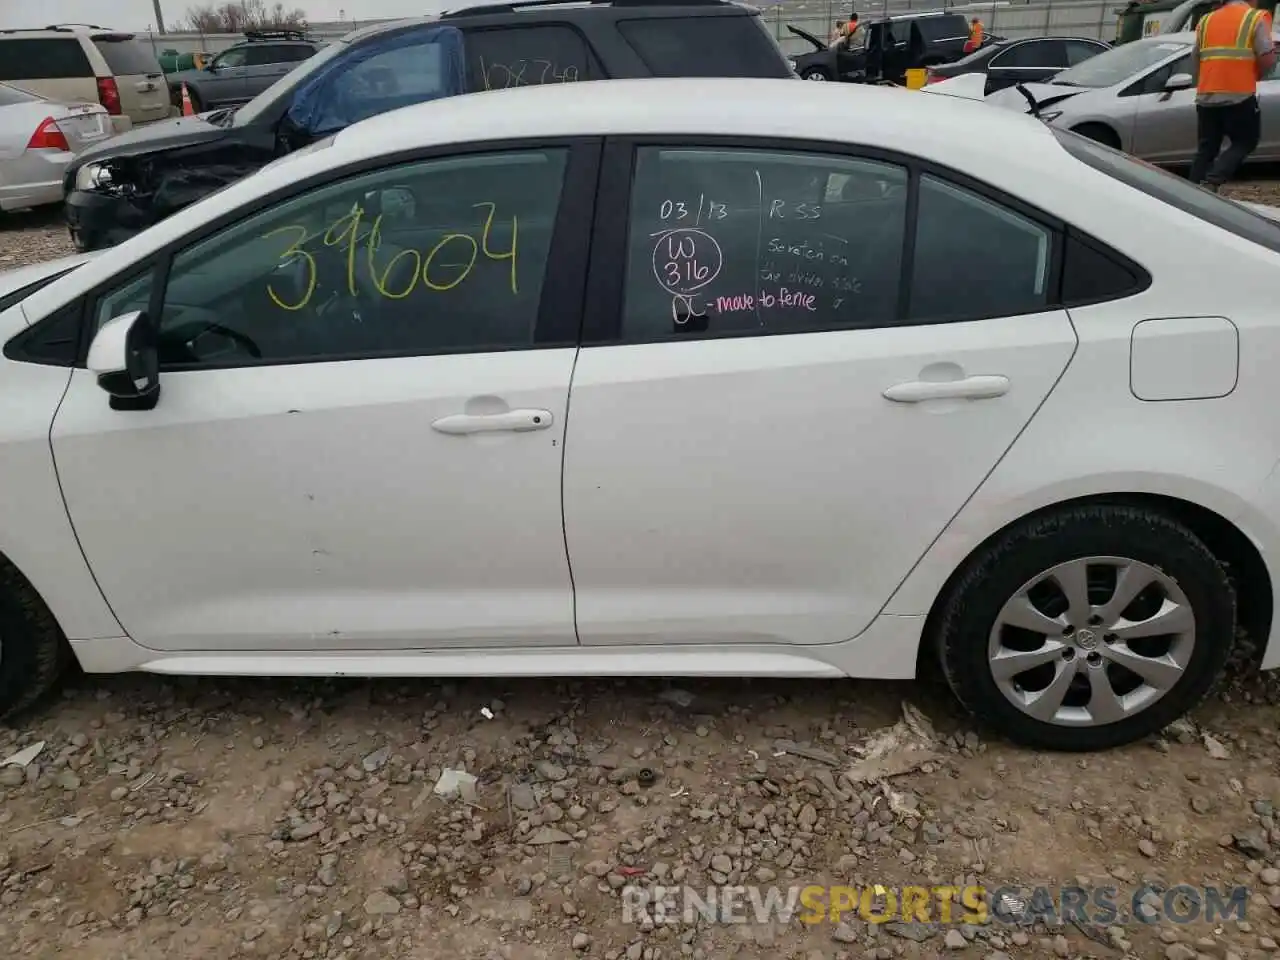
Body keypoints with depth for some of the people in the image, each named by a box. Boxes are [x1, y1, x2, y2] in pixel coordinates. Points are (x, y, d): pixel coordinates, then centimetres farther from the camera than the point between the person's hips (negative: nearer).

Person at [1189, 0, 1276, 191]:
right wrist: (1255, 75, 11)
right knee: (1245, 142, 9)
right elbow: (1268, 59, -8)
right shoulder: (1255, 18, 1)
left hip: (1206, 97, 4)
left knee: (1206, 150, 12)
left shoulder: (1206, 20, 15)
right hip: (1240, 96, -4)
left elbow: (1195, 61, 17)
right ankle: (1213, 180, -12)